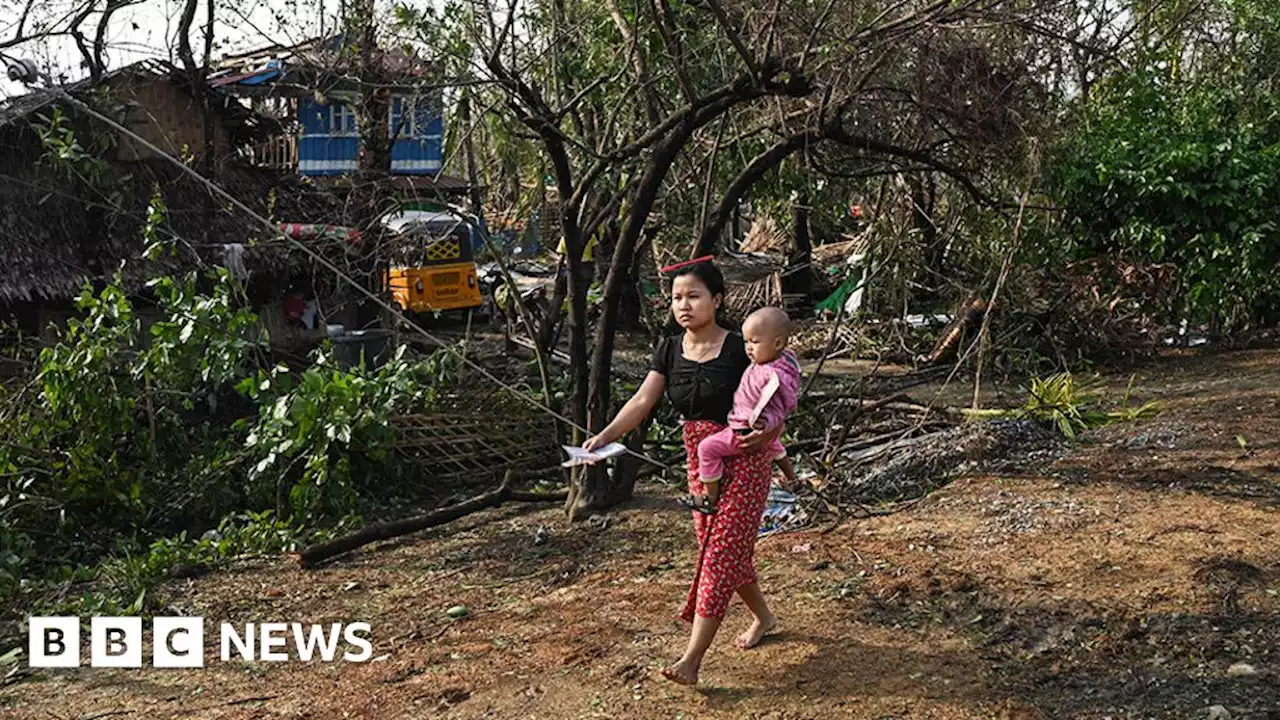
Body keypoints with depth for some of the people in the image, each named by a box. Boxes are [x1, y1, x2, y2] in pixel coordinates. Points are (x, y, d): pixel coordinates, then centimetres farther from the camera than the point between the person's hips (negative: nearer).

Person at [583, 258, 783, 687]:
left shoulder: (738, 349, -14)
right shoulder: (670, 351, 1)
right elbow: (642, 401, -10)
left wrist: (765, 431, -27)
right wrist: (605, 436, -25)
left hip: (742, 462, -6)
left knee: (720, 555, -6)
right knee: (725, 552, 16)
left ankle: (692, 659, -5)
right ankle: (763, 616, 40)